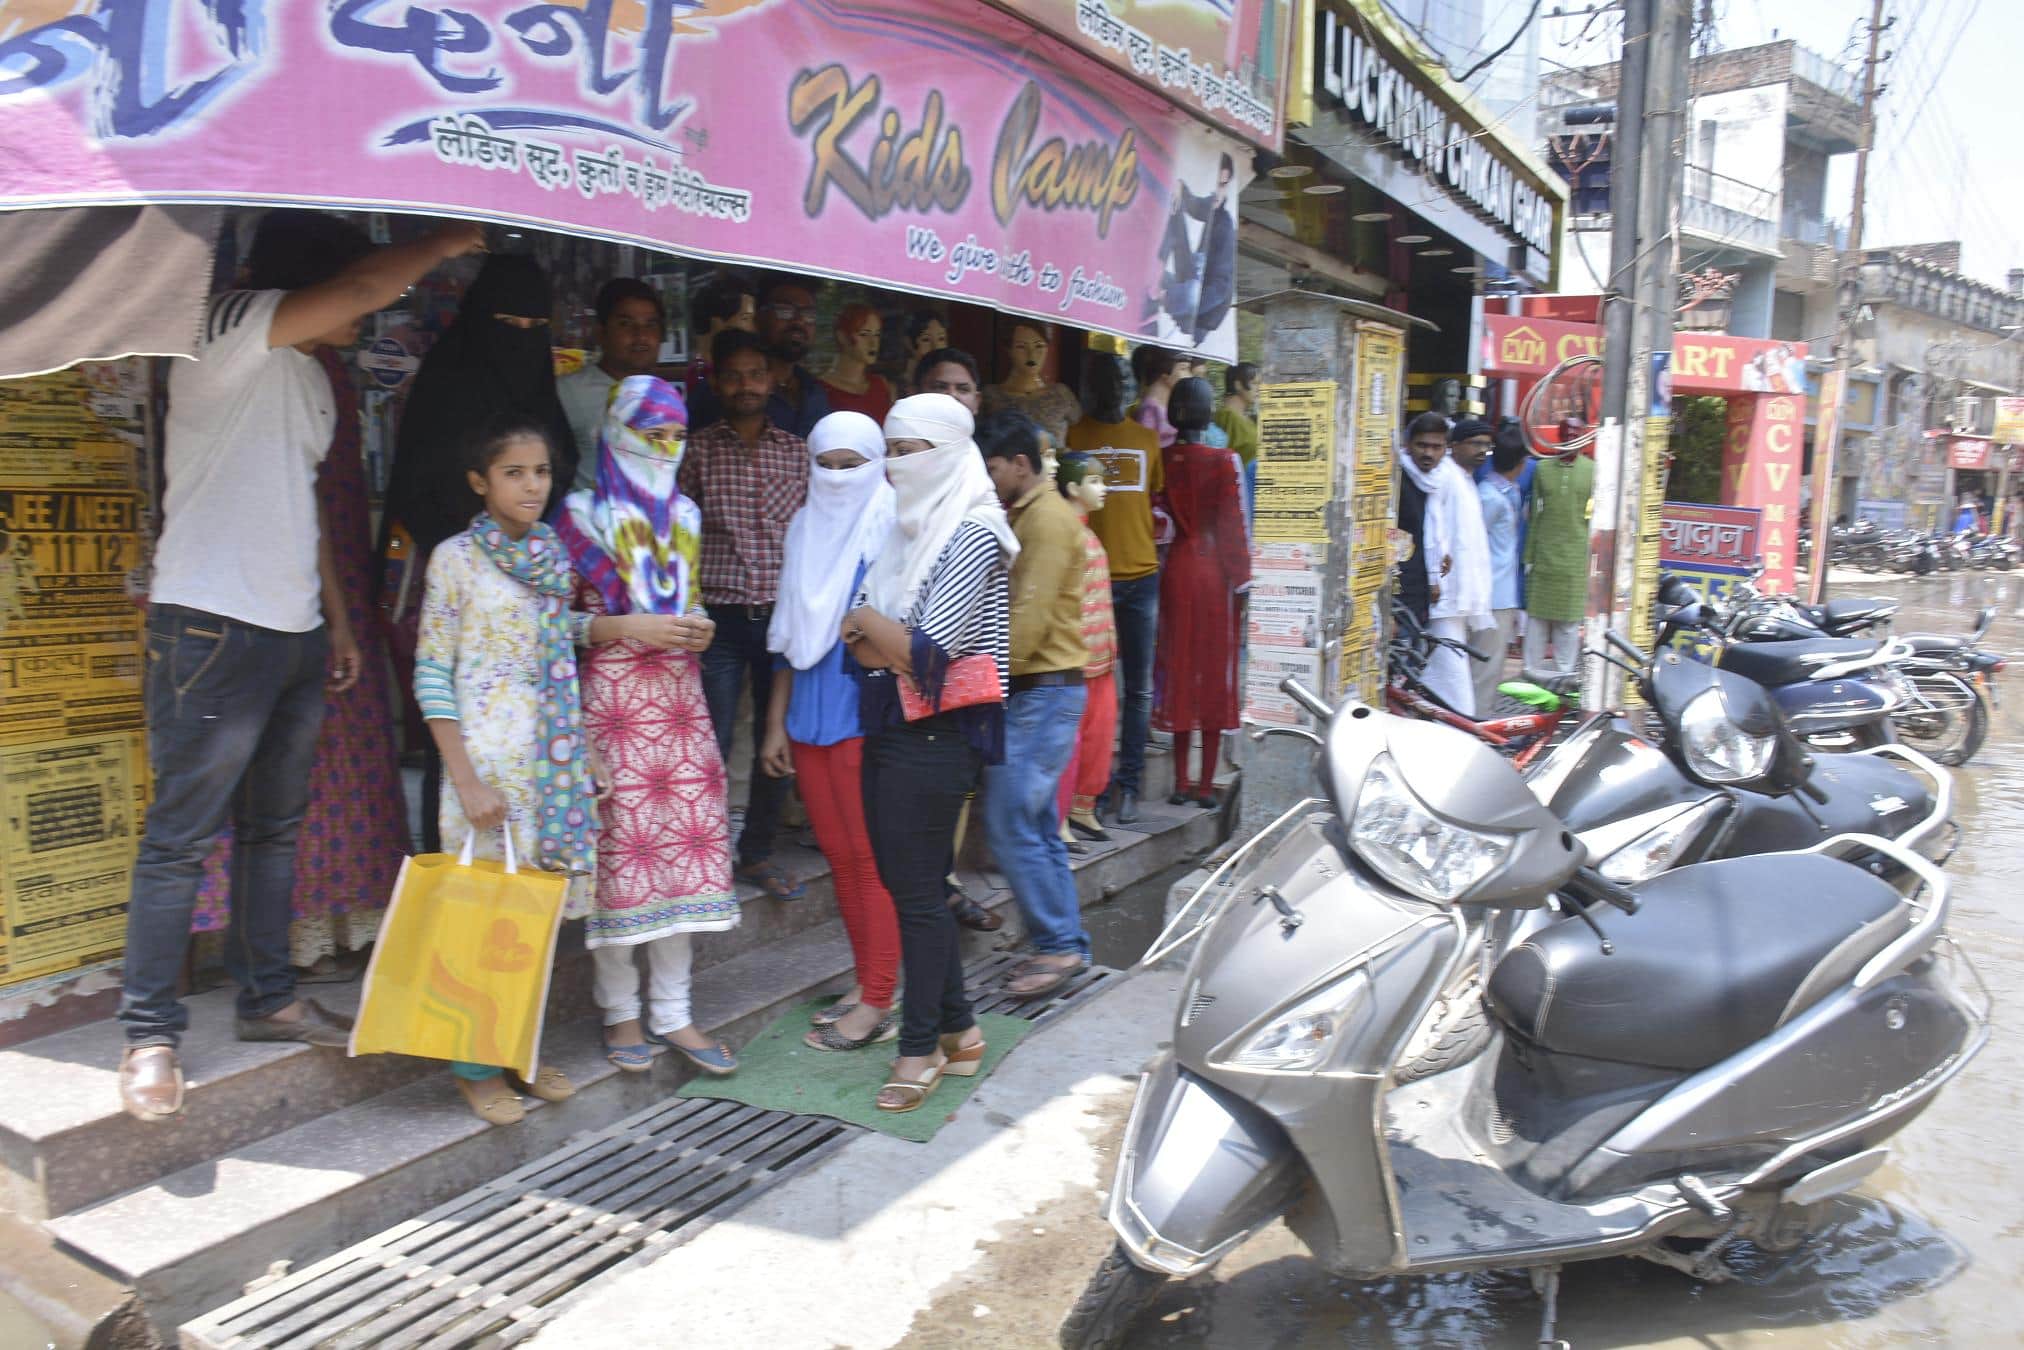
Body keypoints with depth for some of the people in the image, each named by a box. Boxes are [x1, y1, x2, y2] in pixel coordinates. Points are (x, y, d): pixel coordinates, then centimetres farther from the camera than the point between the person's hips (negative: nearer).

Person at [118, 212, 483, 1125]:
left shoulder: (311, 379, 18)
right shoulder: (229, 332, -8)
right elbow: (362, 285, -22)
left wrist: (337, 618, 22)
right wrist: (443, 242, -6)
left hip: (295, 634, 9)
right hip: (214, 628, -9)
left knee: (275, 828, 14)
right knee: (180, 836, -3)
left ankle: (268, 998, 25)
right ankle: (150, 1033, 6)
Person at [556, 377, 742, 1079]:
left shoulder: (683, 514, 16)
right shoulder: (584, 514, -1)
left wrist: (697, 626, 3)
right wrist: (633, 626, -15)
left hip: (679, 693, 5)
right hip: (611, 697, -5)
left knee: (685, 845, 2)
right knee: (620, 847, -3)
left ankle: (672, 1014, 12)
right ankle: (621, 1012, 13)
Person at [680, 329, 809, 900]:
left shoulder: (799, 452, 9)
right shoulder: (698, 450, 3)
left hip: (783, 616, 2)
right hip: (721, 617, -2)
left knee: (778, 741, 9)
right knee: (713, 742, -1)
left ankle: (757, 852, 24)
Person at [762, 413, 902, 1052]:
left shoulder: (891, 528, -6)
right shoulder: (806, 530, 13)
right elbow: (788, 634, 16)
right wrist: (776, 721, 14)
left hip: (866, 714, -6)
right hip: (810, 716, 7)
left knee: (871, 860, -1)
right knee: (841, 858, 12)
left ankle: (877, 1006, 7)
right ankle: (866, 983, 24)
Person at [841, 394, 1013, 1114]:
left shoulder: (971, 536, -11)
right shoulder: (907, 528, 13)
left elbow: (927, 651, -19)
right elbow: (866, 644, 11)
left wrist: (870, 625, -4)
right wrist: (875, 642, -9)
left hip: (934, 736, -8)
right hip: (890, 728, 8)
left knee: (916, 888, -2)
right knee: (906, 880, 12)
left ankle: (921, 1047, 12)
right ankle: (957, 1028, 25)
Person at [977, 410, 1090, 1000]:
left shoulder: (1048, 517, -13)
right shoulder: (1022, 515, 18)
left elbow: (1028, 619, -19)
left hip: (1043, 690, -10)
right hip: (1030, 690, 10)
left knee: (1010, 824, -8)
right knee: (1038, 826, 12)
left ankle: (1058, 945, 2)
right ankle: (1065, 945, 19)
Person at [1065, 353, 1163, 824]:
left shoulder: (1147, 438, 13)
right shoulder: (1072, 436, 2)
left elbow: (1158, 499, 18)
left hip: (1140, 576, 3)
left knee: (1138, 689, 5)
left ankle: (1128, 784, 14)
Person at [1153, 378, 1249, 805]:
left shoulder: (1162, 459, -2)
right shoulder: (1222, 461, -10)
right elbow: (1232, 524, -9)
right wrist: (1240, 576, -2)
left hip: (1174, 570, 3)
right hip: (1213, 573, -3)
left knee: (1178, 667, 11)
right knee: (1215, 672, 6)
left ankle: (1181, 781, 15)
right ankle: (1206, 783, 9)